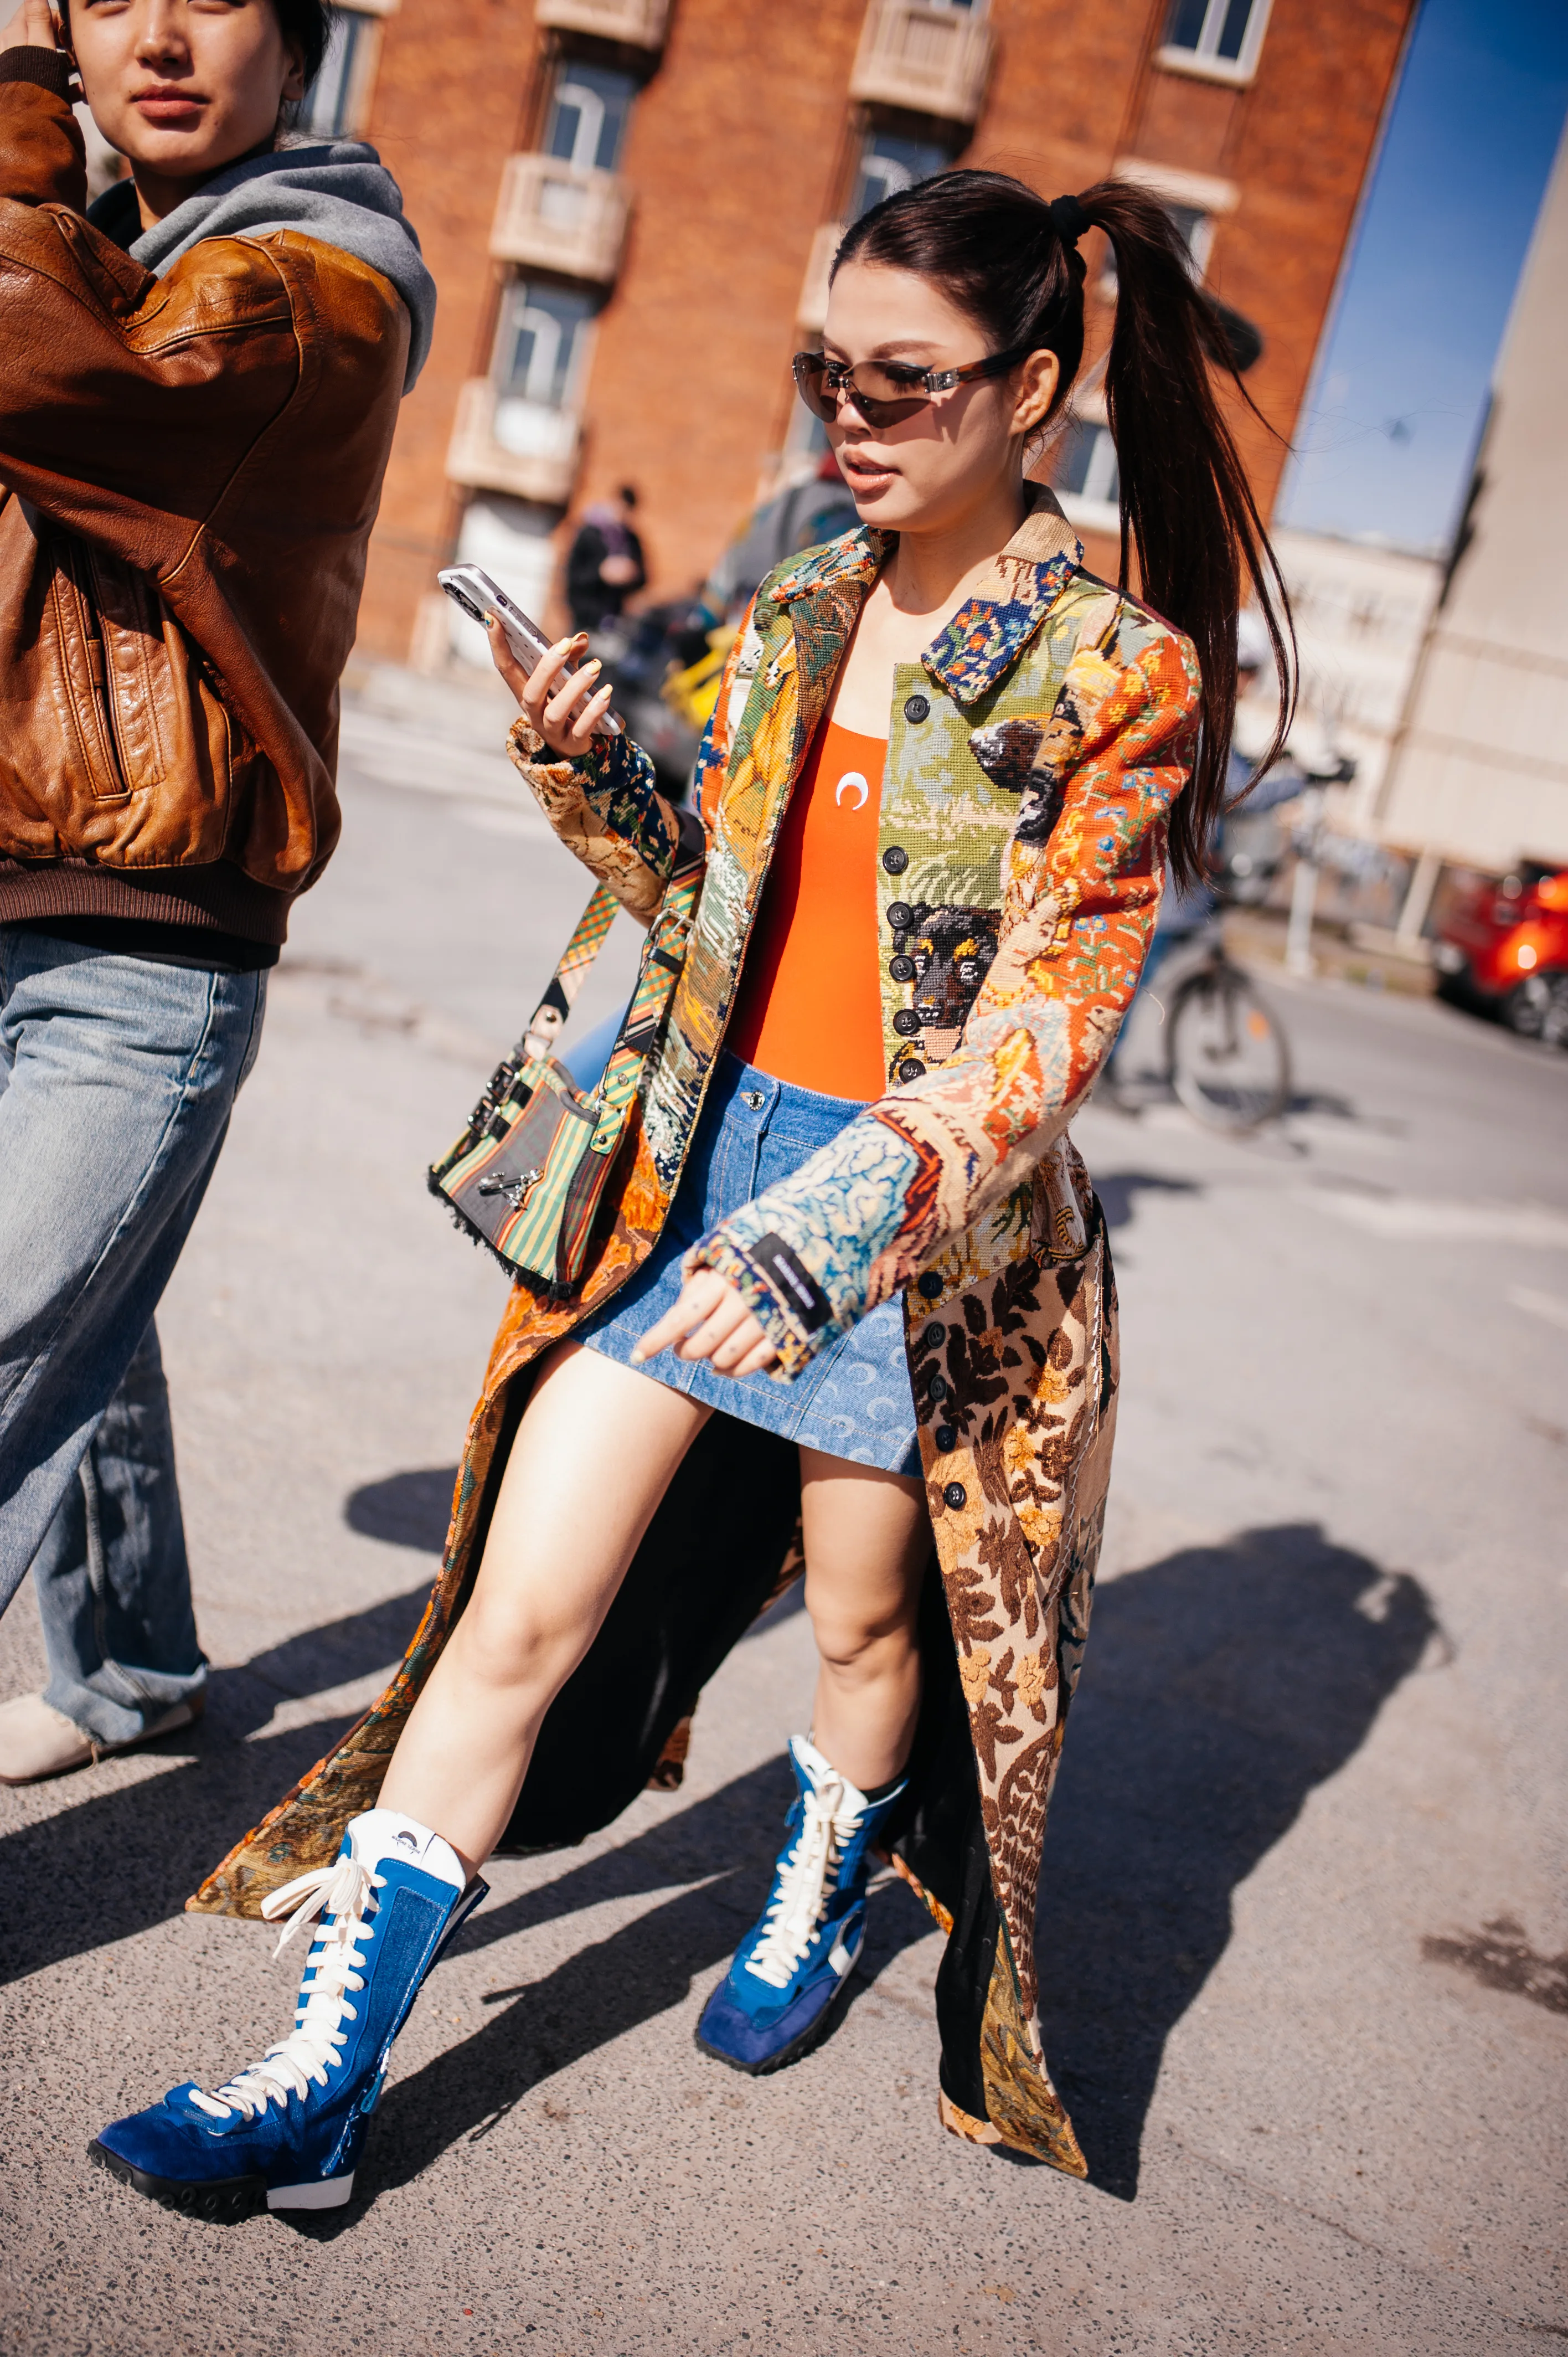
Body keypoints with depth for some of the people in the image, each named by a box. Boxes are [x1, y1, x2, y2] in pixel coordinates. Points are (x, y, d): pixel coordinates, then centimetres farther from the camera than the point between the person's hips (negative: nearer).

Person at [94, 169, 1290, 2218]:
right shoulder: (796, 618, 7)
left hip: (920, 1214, -4)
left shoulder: (1121, 675, -10)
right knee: (521, 1608, 0)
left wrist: (825, 1226, -29)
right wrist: (597, 786, -3)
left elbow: (1045, 1031, -17)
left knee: (867, 1618, 16)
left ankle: (822, 1894, 49)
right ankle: (320, 2089, 8)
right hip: (702, 1158, 4)